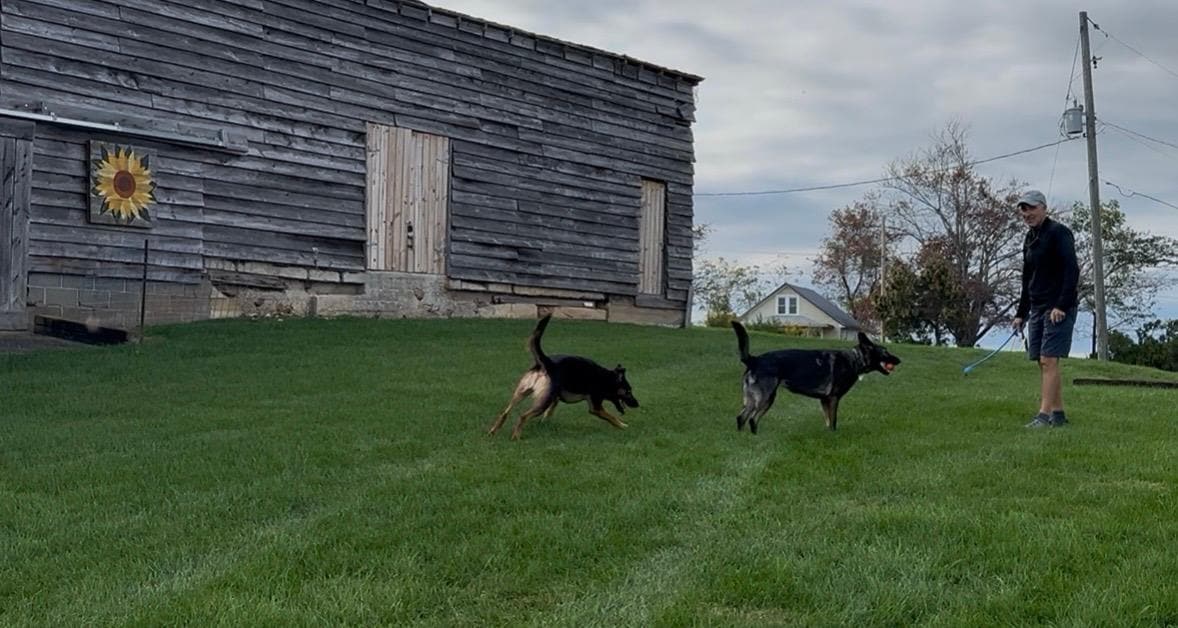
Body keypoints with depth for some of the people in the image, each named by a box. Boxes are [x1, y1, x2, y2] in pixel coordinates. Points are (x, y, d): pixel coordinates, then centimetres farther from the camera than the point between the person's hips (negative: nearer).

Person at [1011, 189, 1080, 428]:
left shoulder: (1059, 232, -8)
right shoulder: (1030, 239, 17)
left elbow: (1072, 270, -16)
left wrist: (1062, 306, -22)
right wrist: (1021, 314, 19)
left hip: (1059, 308, -8)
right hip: (1037, 308, 8)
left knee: (1048, 360, -13)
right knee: (1042, 363, 6)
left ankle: (1044, 415, -15)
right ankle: (1058, 414, 11)